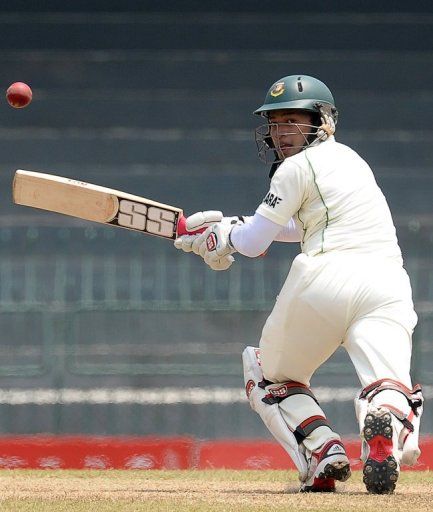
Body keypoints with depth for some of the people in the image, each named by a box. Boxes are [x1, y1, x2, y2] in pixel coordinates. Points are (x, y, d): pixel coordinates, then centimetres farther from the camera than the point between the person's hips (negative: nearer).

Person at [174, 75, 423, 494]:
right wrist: (230, 225, 39)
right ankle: (388, 428, -52)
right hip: (387, 285, 5)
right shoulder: (348, 158, 30)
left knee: (272, 376, 19)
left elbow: (252, 243, 8)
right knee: (389, 391, -13)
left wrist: (222, 235, 29)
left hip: (325, 279, -5)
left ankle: (323, 452, -8)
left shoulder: (299, 166, 6)